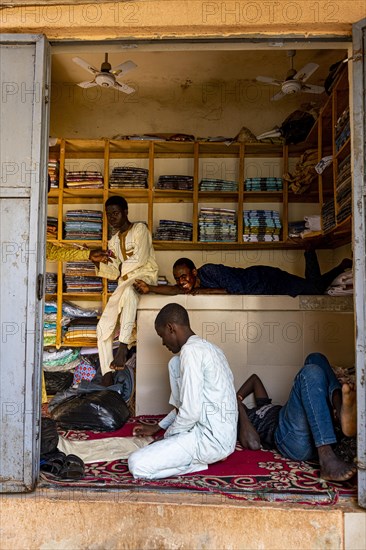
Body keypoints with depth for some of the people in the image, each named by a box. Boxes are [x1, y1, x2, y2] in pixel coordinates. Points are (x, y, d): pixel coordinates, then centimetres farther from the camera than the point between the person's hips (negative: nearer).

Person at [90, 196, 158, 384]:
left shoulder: (139, 229, 0)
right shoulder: (113, 241, 19)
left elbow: (139, 259, -14)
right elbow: (114, 273, 12)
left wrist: (122, 268, -1)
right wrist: (97, 262, -4)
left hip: (145, 276, -7)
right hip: (125, 285, 7)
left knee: (128, 290, -43)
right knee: (103, 327, -8)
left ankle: (124, 344, -43)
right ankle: (107, 375, -6)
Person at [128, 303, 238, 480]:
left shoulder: (191, 350, -18)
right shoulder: (207, 347, 13)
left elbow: (191, 411, -22)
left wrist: (167, 436, -4)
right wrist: (158, 427, 23)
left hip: (211, 439, -10)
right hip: (222, 433, 10)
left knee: (137, 465, -14)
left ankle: (203, 459, -3)